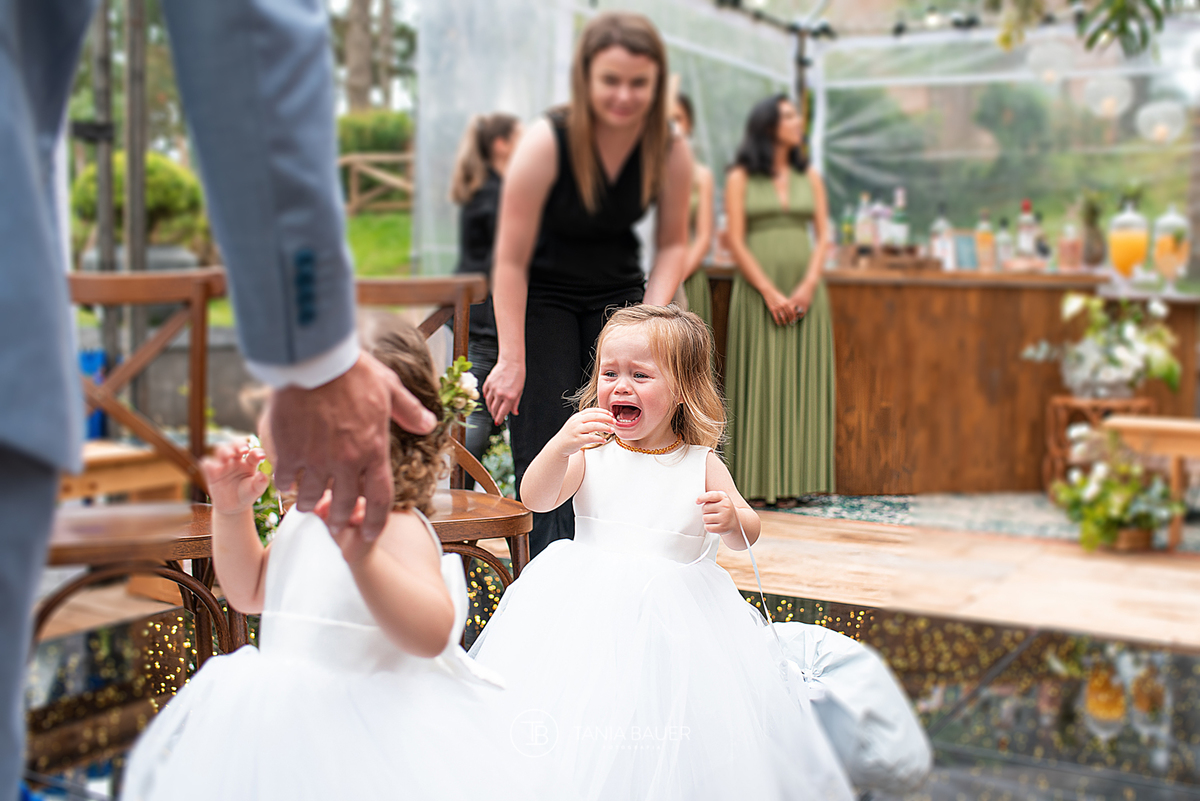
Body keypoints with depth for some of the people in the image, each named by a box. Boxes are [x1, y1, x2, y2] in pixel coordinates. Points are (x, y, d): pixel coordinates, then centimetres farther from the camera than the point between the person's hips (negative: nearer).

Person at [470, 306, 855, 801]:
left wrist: (731, 519, -24)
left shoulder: (700, 464, 2)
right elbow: (535, 499, -9)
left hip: (678, 607, 0)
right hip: (589, 606, 1)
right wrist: (561, 445, -26)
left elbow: (748, 535, 0)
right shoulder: (592, 453, 2)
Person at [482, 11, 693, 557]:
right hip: (541, 298, -3)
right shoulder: (546, 143, -24)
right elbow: (512, 260, -19)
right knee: (547, 452, -11)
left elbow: (673, 243, 4)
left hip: (617, 294, 3)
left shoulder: (671, 153, -13)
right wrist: (511, 360, -20)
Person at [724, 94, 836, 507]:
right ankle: (757, 480, 1)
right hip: (756, 289, -3)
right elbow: (736, 242, -5)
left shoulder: (810, 178, 13)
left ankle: (793, 479, 5)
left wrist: (808, 286, -8)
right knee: (759, 379, -3)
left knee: (802, 379, 1)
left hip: (805, 290, 3)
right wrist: (770, 293, -13)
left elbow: (823, 236, 8)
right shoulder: (740, 178, 2)